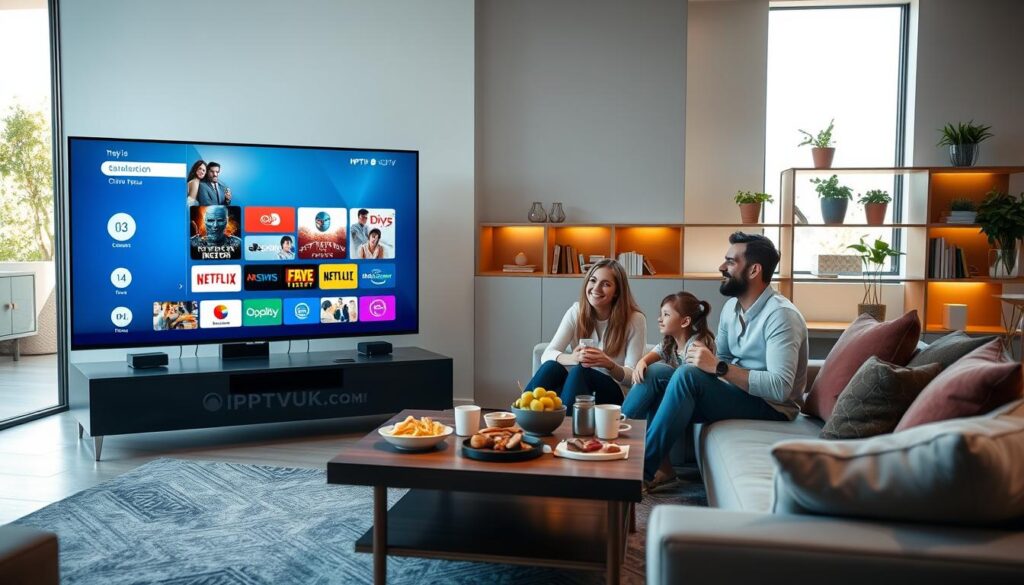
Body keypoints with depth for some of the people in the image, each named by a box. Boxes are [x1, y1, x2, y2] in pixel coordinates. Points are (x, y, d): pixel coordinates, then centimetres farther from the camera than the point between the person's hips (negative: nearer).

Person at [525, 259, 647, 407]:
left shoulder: (635, 320, -8)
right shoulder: (576, 312, 0)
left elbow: (634, 376, -9)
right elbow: (547, 355, -10)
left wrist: (609, 365, -31)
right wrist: (573, 358, -32)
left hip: (612, 394, -2)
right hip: (577, 384, 2)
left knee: (579, 372, -33)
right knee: (551, 366, -30)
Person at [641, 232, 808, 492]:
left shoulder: (781, 315, -19)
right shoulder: (732, 306, 7)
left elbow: (780, 388, -28)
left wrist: (719, 368, -30)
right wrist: (703, 356, -10)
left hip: (772, 408, -8)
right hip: (739, 393, 8)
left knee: (687, 376, -29)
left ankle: (642, 470, -21)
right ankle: (663, 467, -9)